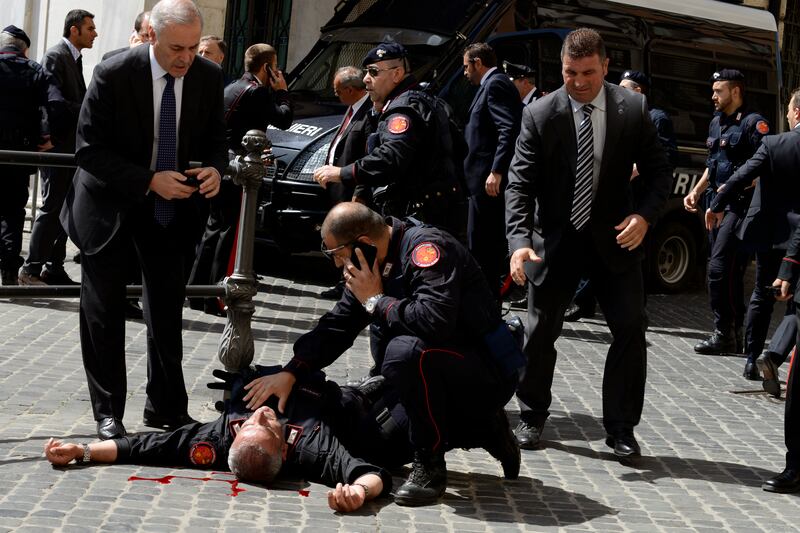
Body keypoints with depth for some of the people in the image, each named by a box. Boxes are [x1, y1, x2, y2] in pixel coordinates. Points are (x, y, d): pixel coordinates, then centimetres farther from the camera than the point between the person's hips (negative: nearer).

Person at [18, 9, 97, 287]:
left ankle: (54, 269, 13)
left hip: (71, 146, 9)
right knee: (52, 207, -9)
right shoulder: (55, 56, -11)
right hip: (58, 144, -9)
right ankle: (31, 269, -6)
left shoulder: (74, 58, 17)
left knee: (65, 209, 9)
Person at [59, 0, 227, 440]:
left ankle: (166, 407, 21)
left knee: (167, 308, 10)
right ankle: (108, 413, 13)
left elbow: (215, 137, 4)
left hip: (170, 206, 4)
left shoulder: (208, 77, -10)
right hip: (111, 203, -4)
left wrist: (215, 168, -20)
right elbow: (89, 151, -20)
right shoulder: (113, 75, -23)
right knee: (103, 313, 3)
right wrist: (149, 181, -29)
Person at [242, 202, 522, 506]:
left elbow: (435, 321, -39)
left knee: (405, 351, -34)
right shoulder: (373, 264, 5)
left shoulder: (428, 248, -24)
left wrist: (375, 301, -24)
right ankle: (484, 431, 18)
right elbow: (336, 325, 9)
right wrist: (291, 372, -2)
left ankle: (430, 465, -19)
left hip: (486, 376, -10)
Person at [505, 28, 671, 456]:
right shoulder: (539, 115, -12)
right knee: (541, 330, 7)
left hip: (613, 236, 1)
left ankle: (620, 428, 10)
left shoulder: (633, 110, -8)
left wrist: (644, 215, -20)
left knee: (631, 328, -2)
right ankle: (531, 417, 25)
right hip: (555, 238, -1)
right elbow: (519, 184, -14)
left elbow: (658, 172, -1)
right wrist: (519, 241, -28)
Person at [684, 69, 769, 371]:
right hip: (716, 205, 9)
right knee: (728, 273, 9)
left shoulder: (753, 123, -8)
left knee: (720, 269, -15)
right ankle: (732, 336, 13)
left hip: (739, 205, -9)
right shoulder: (716, 123, 19)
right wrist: (696, 192, 18)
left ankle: (725, 333, -9)